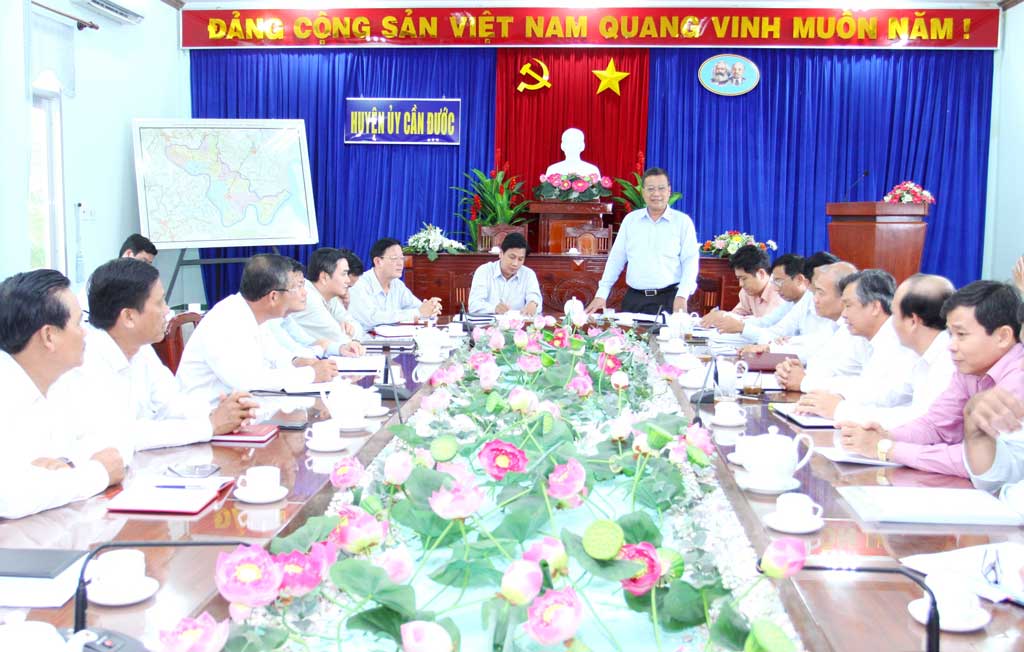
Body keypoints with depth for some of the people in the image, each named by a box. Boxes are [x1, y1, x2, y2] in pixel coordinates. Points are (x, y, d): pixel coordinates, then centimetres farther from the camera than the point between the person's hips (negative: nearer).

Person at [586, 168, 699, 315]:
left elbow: (690, 261, -2)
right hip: (633, 300, 2)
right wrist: (602, 294, 5)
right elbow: (616, 259, 11)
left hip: (668, 299, -2)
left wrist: (682, 295, -16)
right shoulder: (630, 220, 11)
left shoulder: (683, 221, 3)